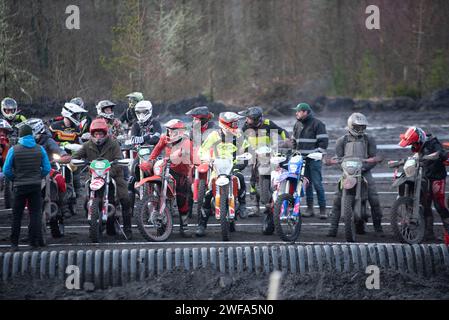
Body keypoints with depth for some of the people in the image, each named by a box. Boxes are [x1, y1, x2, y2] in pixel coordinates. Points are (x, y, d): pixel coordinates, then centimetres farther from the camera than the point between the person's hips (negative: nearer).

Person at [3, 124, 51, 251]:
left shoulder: (14, 150, -6)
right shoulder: (40, 149, 0)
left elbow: (6, 170, -6)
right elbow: (47, 168, 1)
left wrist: (14, 179, 10)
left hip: (19, 187, -1)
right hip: (36, 186, 1)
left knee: (17, 215, 5)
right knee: (36, 213, 5)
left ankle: (14, 243, 6)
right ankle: (35, 240, 1)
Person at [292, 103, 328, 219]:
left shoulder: (317, 124, -5)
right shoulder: (297, 125, 16)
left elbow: (324, 141, -8)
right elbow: (294, 140, 27)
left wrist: (318, 153, -14)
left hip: (314, 158, -6)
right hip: (301, 158, 6)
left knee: (317, 184, -9)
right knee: (306, 184, 7)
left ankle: (323, 210, -7)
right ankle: (309, 208, 12)